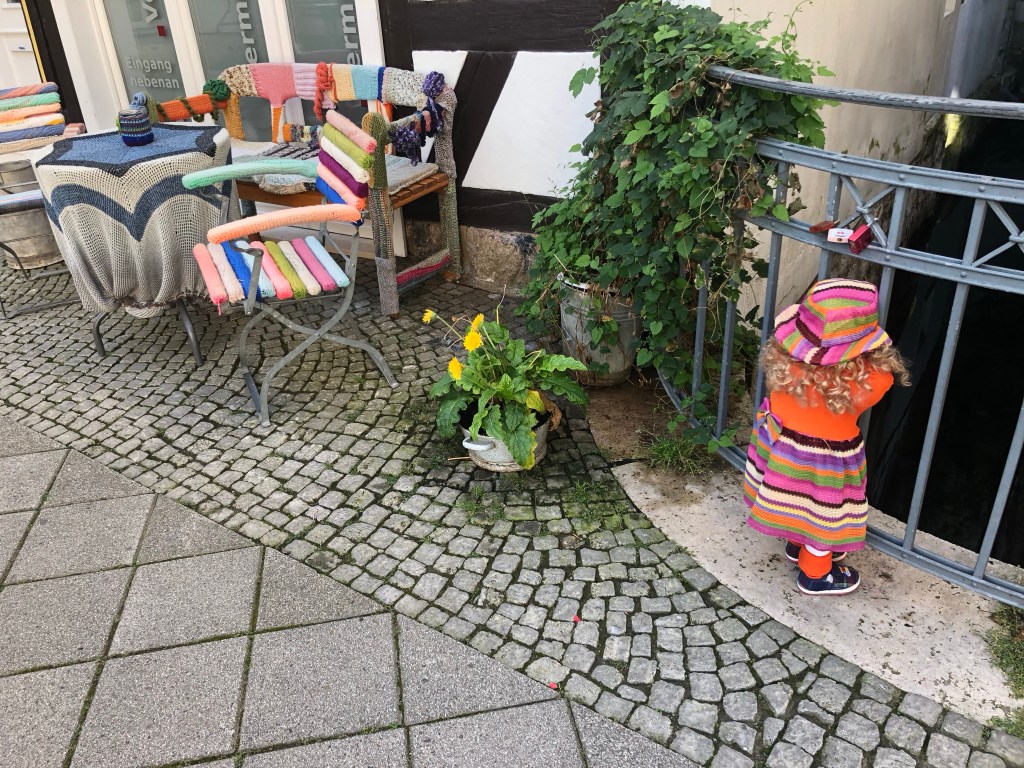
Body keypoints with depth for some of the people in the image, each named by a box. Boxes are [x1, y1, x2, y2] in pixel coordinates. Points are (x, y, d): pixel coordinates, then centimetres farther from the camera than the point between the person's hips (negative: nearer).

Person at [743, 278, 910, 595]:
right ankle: (815, 574, 42)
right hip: (825, 455, -5)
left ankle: (798, 544, 56)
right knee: (825, 511, 20)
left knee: (798, 499, 30)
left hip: (781, 440, 5)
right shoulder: (870, 377, -33)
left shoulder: (787, 354, -23)